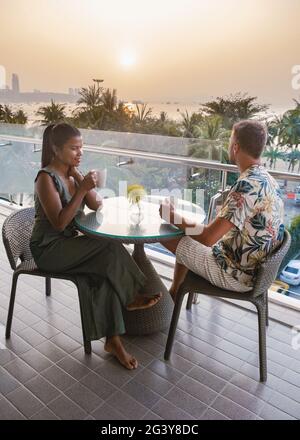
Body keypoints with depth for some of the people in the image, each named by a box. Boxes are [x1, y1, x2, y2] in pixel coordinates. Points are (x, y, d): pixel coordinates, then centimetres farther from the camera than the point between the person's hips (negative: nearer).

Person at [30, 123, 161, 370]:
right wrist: (82, 189, -30)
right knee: (111, 249, -23)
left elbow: (96, 206, 0)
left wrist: (77, 176, -11)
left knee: (103, 270, -19)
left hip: (69, 243, 7)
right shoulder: (46, 178, -17)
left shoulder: (73, 173, 6)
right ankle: (131, 298, -4)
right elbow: (59, 223, -25)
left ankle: (113, 339, -12)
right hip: (48, 248, -7)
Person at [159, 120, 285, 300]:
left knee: (168, 236, 3)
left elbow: (208, 238, -31)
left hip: (237, 274, -9)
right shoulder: (267, 180, 3)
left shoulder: (247, 186, -28)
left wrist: (173, 217, -14)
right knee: (187, 241, 23)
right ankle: (172, 295, 36)